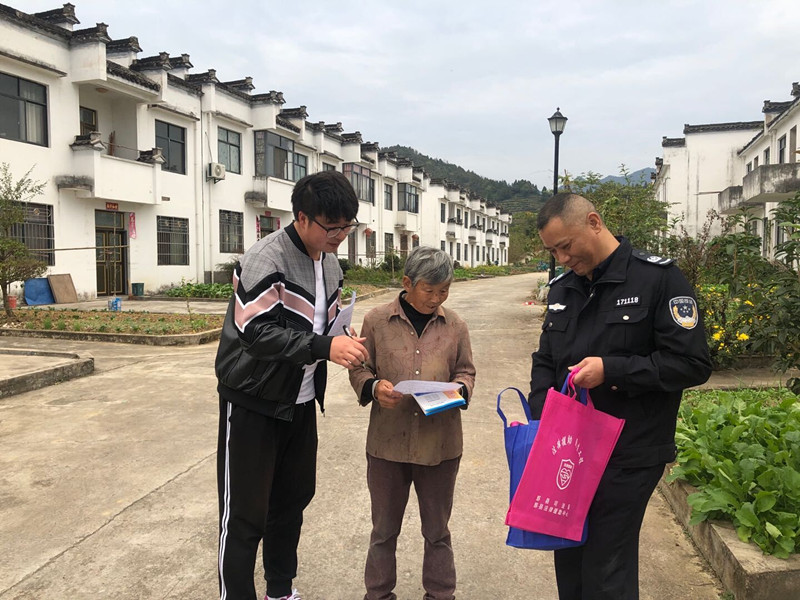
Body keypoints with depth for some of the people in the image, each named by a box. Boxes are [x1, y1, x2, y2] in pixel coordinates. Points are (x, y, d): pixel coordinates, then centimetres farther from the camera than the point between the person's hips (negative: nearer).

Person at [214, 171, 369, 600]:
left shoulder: (330, 263, 6)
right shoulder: (265, 260, -20)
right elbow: (256, 331, -27)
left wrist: (345, 345, -7)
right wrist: (325, 347, -34)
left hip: (301, 402, 8)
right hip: (253, 404, -7)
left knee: (294, 499, 18)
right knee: (245, 513, 2)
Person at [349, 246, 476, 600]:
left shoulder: (454, 326, 1)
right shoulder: (377, 320, -4)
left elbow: (466, 371, 10)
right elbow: (359, 369, 3)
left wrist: (459, 391, -11)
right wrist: (374, 387, -17)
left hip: (440, 443, 1)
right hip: (388, 440, -1)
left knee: (437, 530, 17)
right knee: (384, 528, 17)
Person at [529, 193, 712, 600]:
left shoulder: (659, 278, -10)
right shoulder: (562, 288, 9)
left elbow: (692, 364, -13)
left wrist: (611, 370, -21)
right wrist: (541, 421, 1)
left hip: (627, 458, -6)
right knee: (568, 563, 17)